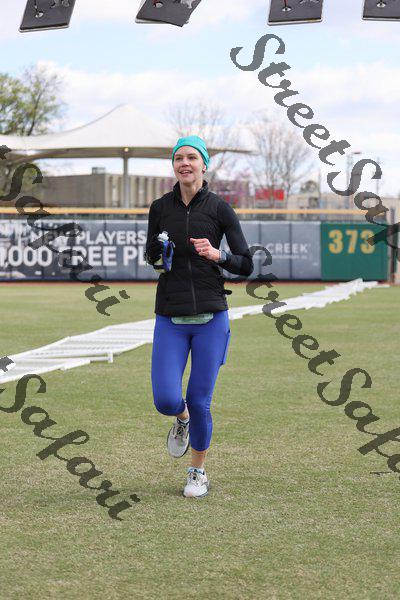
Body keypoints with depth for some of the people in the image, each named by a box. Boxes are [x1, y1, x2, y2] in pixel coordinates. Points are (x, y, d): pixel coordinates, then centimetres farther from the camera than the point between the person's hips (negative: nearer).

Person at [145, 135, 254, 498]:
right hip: (171, 321, 2)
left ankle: (199, 472, 22)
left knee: (199, 402, -1)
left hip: (211, 318, -2)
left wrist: (216, 254, -18)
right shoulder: (160, 208, 4)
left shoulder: (220, 209, -2)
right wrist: (156, 254, -5)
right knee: (166, 400, -10)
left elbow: (246, 266, 1)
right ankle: (182, 419, 28)